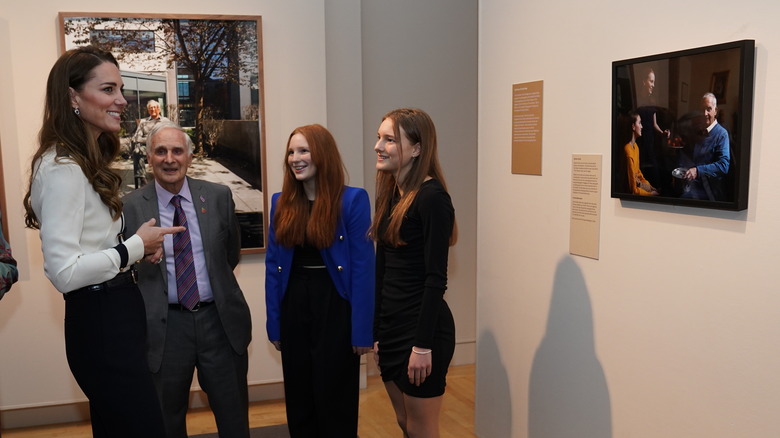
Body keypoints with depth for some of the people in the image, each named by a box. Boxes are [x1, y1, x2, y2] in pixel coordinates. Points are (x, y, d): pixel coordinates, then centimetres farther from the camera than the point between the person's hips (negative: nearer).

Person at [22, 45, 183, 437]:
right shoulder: (63, 169, -18)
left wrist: (138, 246, 5)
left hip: (115, 319, 10)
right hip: (100, 324, -10)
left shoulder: (88, 161, 12)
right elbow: (63, 272, -24)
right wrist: (135, 247, -15)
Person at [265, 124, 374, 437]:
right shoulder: (281, 203, 5)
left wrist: (362, 330, -13)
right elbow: (273, 265, 7)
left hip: (334, 307, -4)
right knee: (298, 401, 16)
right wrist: (274, 323, 4)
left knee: (335, 402, 7)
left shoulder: (352, 200, -9)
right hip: (293, 307, 5)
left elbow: (362, 267, -11)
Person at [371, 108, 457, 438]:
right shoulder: (389, 194, 8)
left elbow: (435, 278, -18)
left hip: (422, 328, -8)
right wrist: (376, 332, 13)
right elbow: (382, 270, 11)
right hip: (391, 326, 8)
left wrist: (423, 345, -19)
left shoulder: (432, 197, -16)